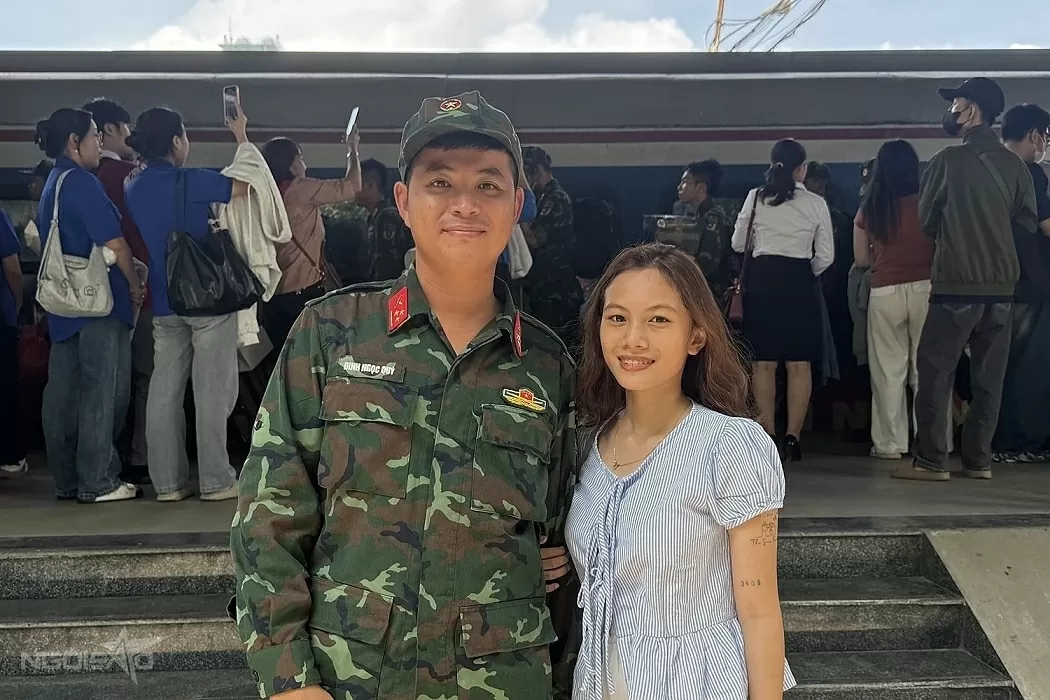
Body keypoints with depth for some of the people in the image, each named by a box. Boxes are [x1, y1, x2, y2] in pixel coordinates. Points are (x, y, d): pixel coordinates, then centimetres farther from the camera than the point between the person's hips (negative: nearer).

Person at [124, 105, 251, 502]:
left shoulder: (133, 189, 8)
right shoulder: (189, 181, -11)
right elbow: (246, 186, -1)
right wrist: (242, 137, 9)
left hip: (164, 303, 6)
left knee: (165, 391, 6)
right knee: (212, 392, -1)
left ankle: (168, 482, 10)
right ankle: (216, 481, 2)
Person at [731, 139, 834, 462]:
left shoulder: (756, 197, 2)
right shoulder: (816, 203, 1)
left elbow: (738, 244, 10)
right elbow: (825, 257, 2)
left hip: (762, 280, 1)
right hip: (799, 282, -1)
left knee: (764, 363, 5)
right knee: (799, 364, 4)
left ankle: (767, 439, 8)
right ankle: (792, 438, 1)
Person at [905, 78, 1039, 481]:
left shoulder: (948, 161, -8)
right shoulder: (1015, 166, 4)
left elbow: (926, 220, 2)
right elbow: (1027, 223, 9)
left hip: (955, 282, -5)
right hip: (1001, 284, 5)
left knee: (935, 371, 0)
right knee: (988, 376, 10)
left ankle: (931, 461, -1)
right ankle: (978, 459, 13)